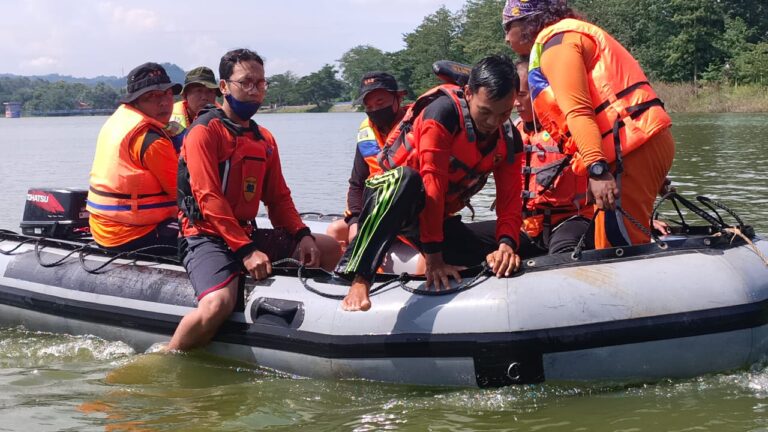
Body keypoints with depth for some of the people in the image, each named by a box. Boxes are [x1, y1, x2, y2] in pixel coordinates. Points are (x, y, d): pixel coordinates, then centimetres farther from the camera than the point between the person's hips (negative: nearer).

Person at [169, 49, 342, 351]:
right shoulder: (205, 131, -10)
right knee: (219, 304, -34)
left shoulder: (265, 140, 15)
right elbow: (208, 199, -18)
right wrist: (245, 250, -25)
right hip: (207, 236, -8)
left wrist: (302, 235, -5)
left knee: (328, 248, 8)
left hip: (248, 233, 8)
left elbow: (279, 198, 14)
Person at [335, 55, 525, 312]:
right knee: (407, 179, -43)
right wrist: (434, 256, -31)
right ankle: (360, 281, -50)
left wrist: (507, 243, -29)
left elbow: (510, 201, -7)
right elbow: (432, 183, -27)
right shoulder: (444, 110, -23)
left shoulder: (510, 140, -3)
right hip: (391, 196, -6)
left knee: (513, 248, -8)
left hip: (439, 219, 7)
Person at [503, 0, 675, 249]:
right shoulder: (569, 36, 28)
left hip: (633, 147, -10)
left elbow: (578, 111, -16)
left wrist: (597, 169, -24)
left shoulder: (555, 41, -3)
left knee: (620, 244, -14)